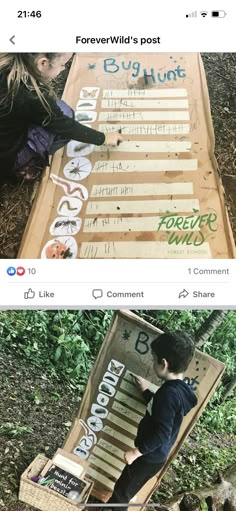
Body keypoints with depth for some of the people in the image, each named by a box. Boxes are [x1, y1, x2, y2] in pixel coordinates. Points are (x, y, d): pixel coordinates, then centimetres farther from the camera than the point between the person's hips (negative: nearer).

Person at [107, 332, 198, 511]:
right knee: (123, 489, 26)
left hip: (149, 456, -9)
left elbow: (162, 433, -30)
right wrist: (146, 391, 17)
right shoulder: (179, 389, 0)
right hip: (153, 454, 9)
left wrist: (136, 451, -21)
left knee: (122, 492, 12)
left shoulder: (170, 392, -30)